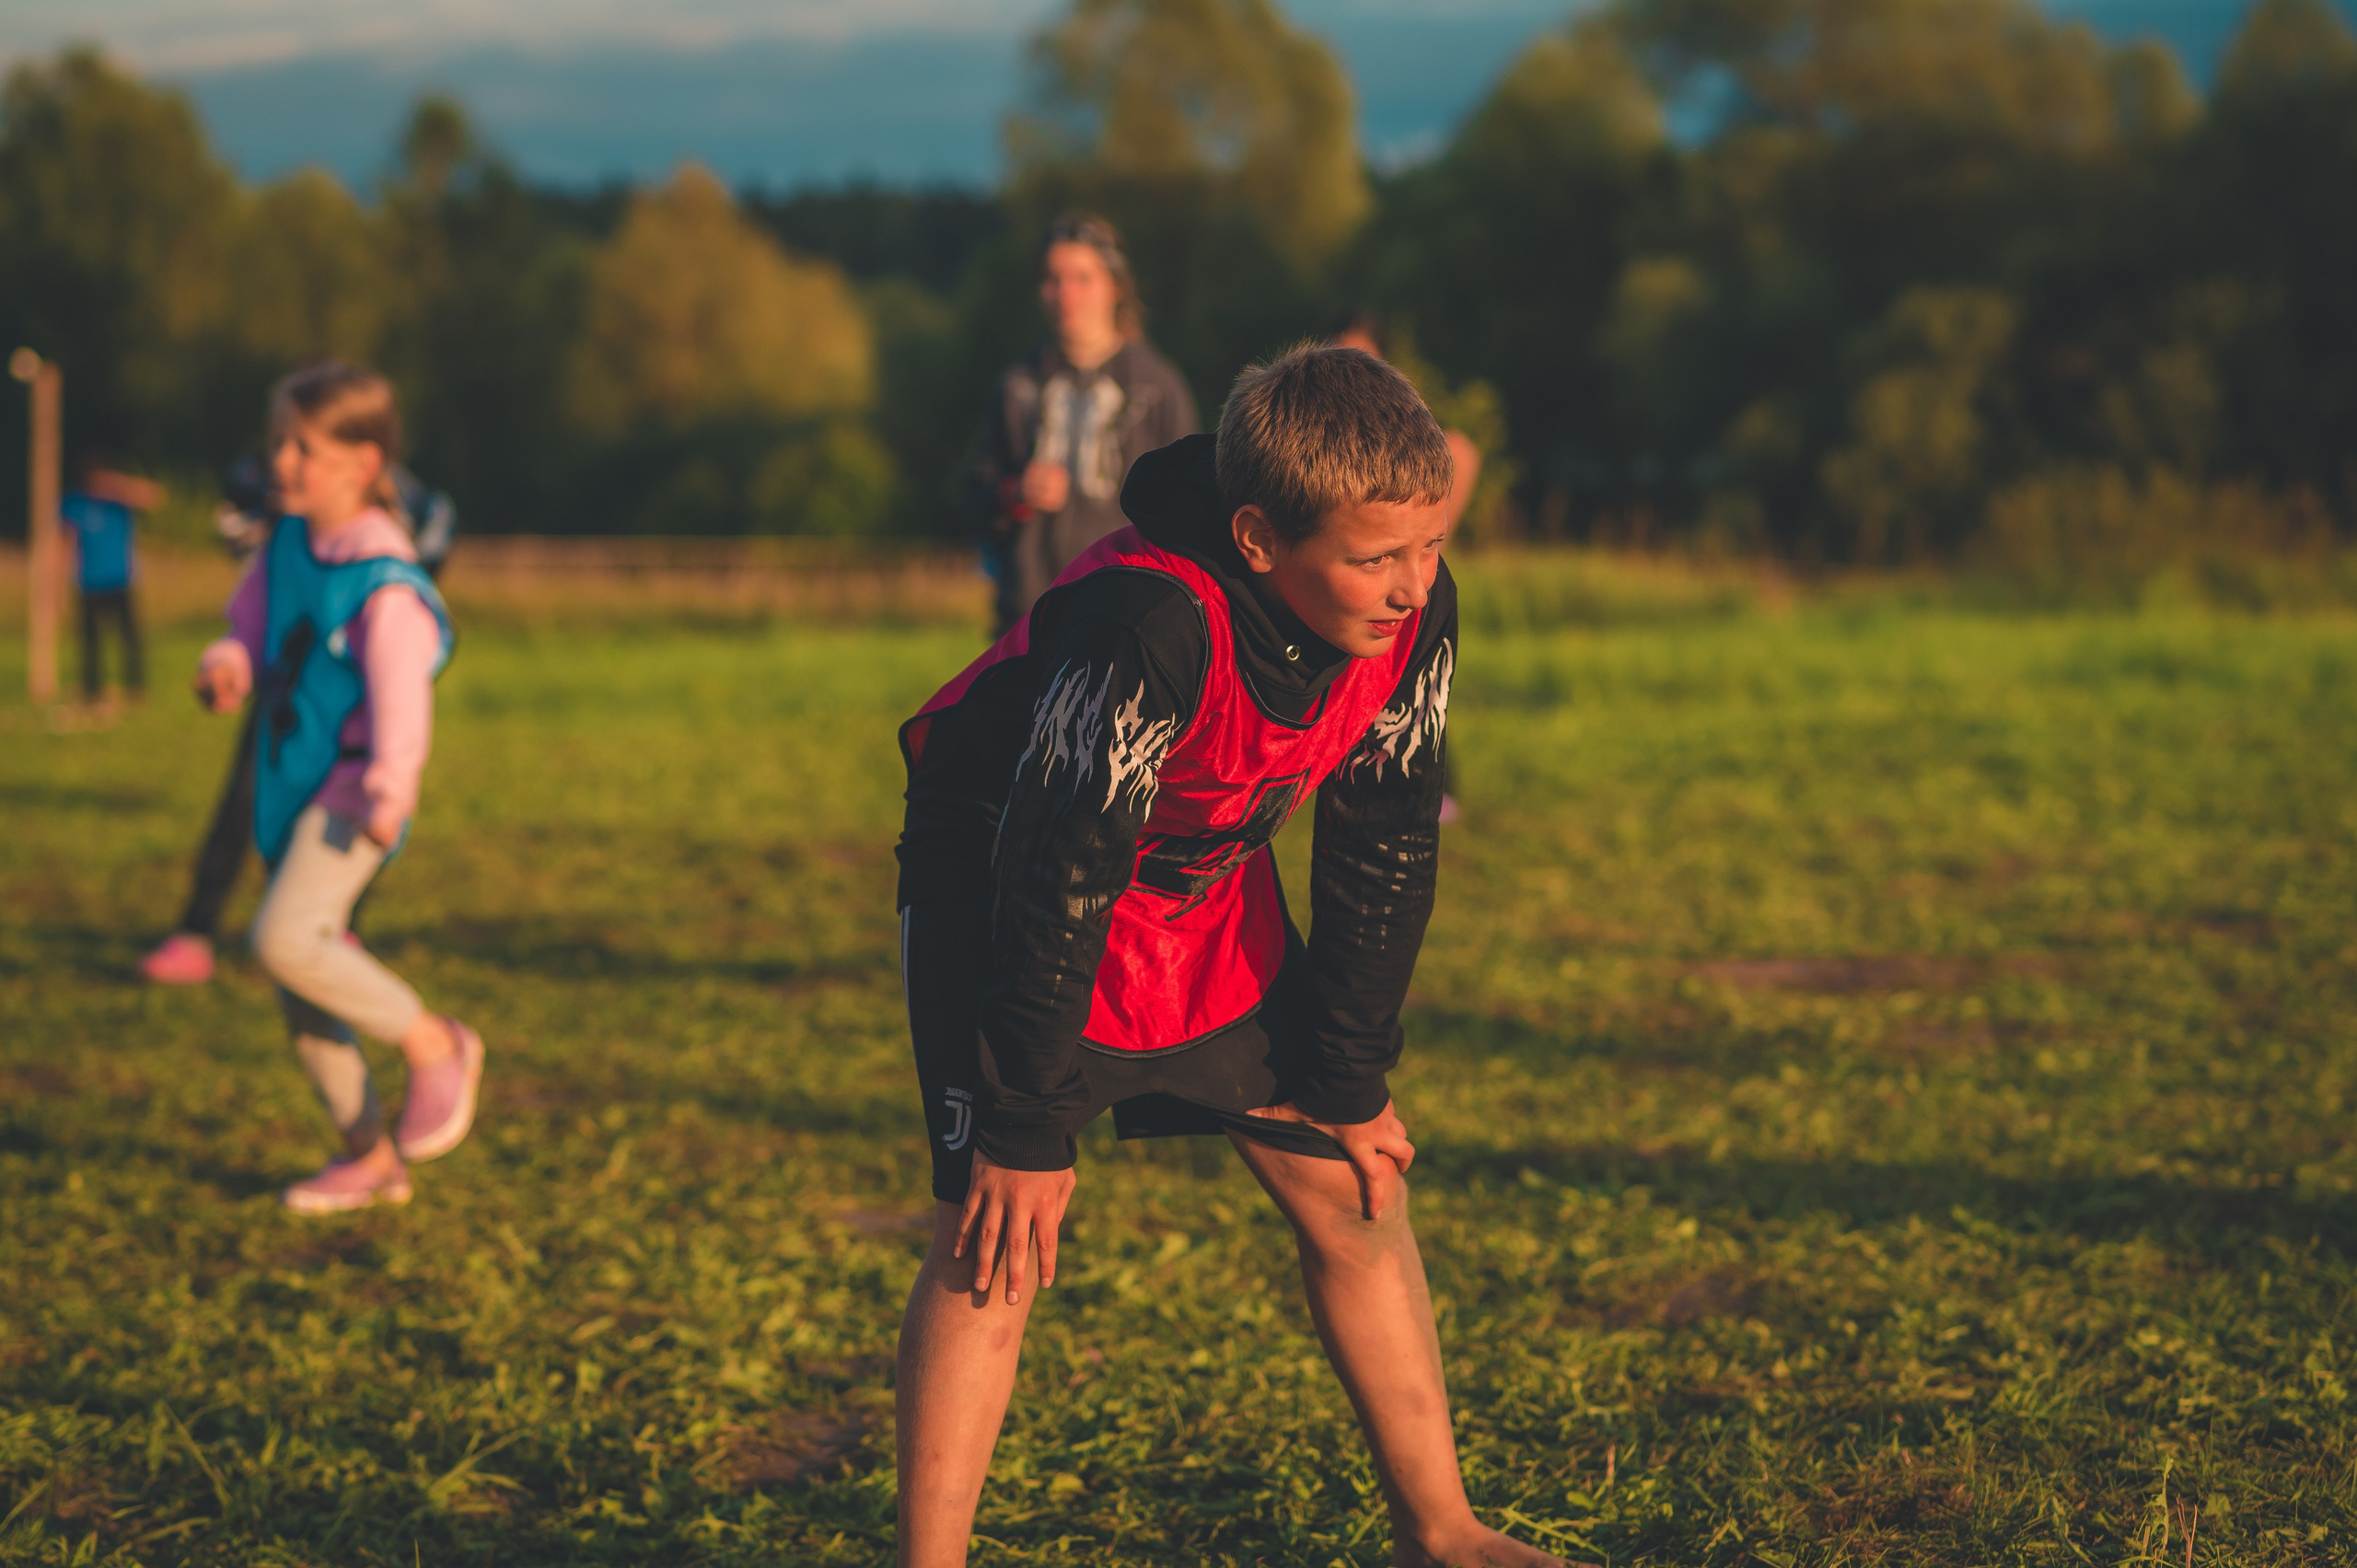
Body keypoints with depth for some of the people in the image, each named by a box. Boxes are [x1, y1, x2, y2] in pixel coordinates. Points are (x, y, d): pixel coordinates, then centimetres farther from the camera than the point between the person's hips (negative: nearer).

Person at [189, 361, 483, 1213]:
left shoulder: (385, 577, -18)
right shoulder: (285, 545, 6)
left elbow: (402, 693, -23)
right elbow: (252, 630, 15)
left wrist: (388, 795, -31)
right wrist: (228, 667, -7)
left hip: (350, 790, -8)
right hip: (289, 783, 8)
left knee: (286, 937, -27)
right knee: (299, 987, 11)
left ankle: (434, 1044, -6)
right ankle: (370, 1156, 24)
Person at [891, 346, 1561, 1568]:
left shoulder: (1414, 615, -19)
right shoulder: (1146, 630, -39)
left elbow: (1384, 849, -6)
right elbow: (1057, 878, -31)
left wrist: (1344, 1087, 0)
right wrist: (1025, 1130, -24)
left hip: (1210, 898, 6)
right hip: (1005, 885, -6)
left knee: (1352, 1189, 8)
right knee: (993, 1237, -15)